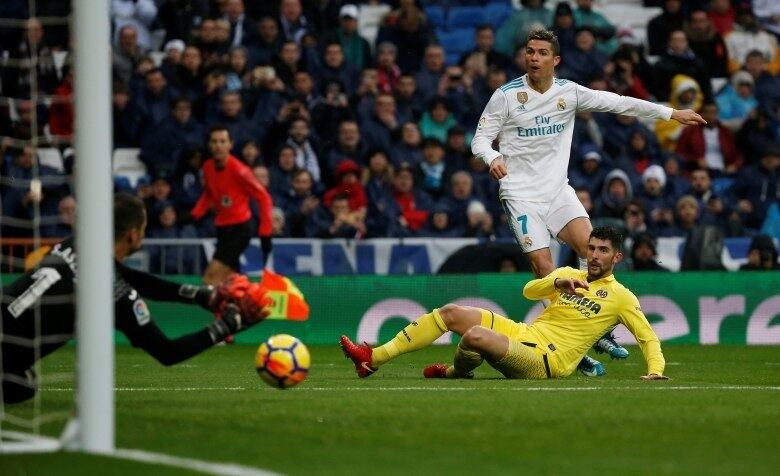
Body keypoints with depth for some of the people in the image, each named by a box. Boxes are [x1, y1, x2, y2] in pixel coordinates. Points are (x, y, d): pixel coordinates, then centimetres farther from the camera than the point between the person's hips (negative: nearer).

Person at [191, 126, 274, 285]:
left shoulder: (238, 170, -19)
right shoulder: (208, 167, 1)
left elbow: (264, 197, -14)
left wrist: (265, 232, -16)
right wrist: (195, 215, 4)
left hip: (239, 229, -7)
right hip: (222, 228, 7)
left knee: (211, 279, -17)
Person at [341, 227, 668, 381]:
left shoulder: (621, 297, 1)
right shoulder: (568, 275, 18)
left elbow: (649, 338, 0)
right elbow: (529, 290, 4)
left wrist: (655, 370, -18)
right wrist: (558, 283, -15)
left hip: (546, 362, -7)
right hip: (523, 333, 7)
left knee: (475, 335, -30)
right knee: (450, 313, -1)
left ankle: (456, 373, 6)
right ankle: (372, 359, -1)